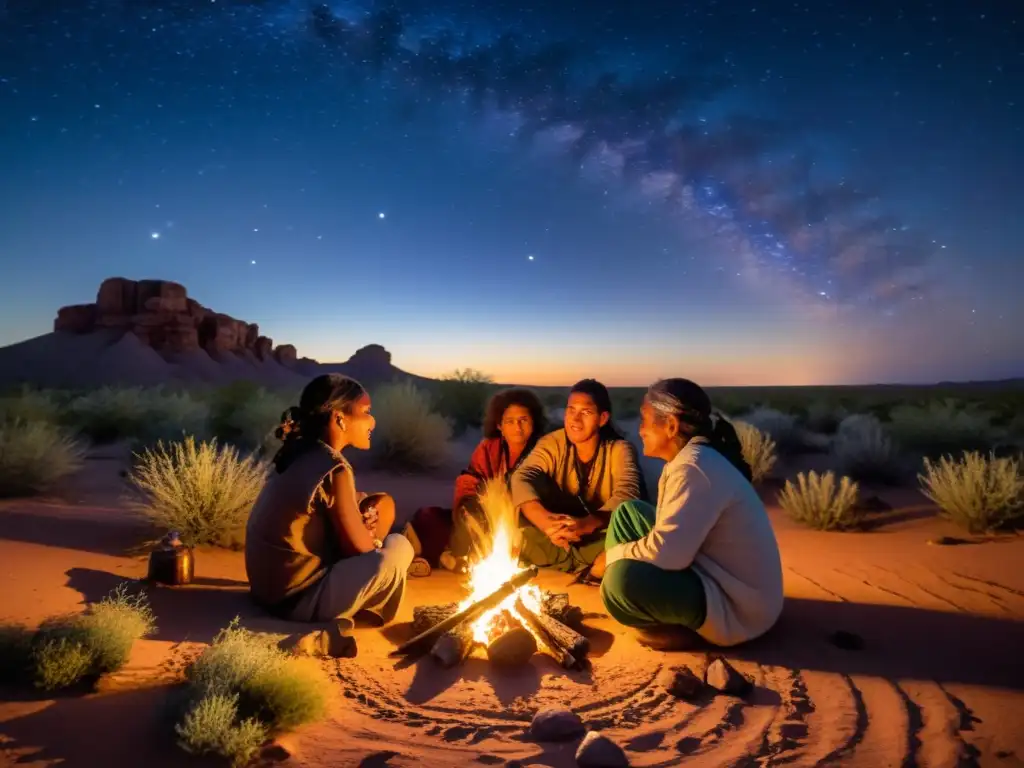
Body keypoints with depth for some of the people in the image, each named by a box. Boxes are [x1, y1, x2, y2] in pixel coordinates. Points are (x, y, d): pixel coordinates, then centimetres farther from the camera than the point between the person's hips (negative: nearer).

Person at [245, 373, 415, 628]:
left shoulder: (299, 453, 2)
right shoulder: (334, 470, -24)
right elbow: (359, 547, -16)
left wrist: (361, 518, -3)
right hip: (297, 597, -9)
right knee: (399, 547, -9)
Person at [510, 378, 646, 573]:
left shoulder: (619, 449, -13)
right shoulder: (551, 444, -9)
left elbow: (627, 495, -30)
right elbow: (521, 480, -25)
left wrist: (586, 525, -50)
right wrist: (546, 520, -47)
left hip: (601, 537, -1)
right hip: (560, 538, 2)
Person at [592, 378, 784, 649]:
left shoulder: (694, 467, -25)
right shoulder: (691, 458, 6)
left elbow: (665, 552, -31)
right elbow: (669, 537, 13)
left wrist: (613, 555, -13)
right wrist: (618, 555, 5)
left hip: (736, 606, -10)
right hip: (712, 574, 10)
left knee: (622, 579, -32)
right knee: (628, 513, 9)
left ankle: (677, 628, -3)